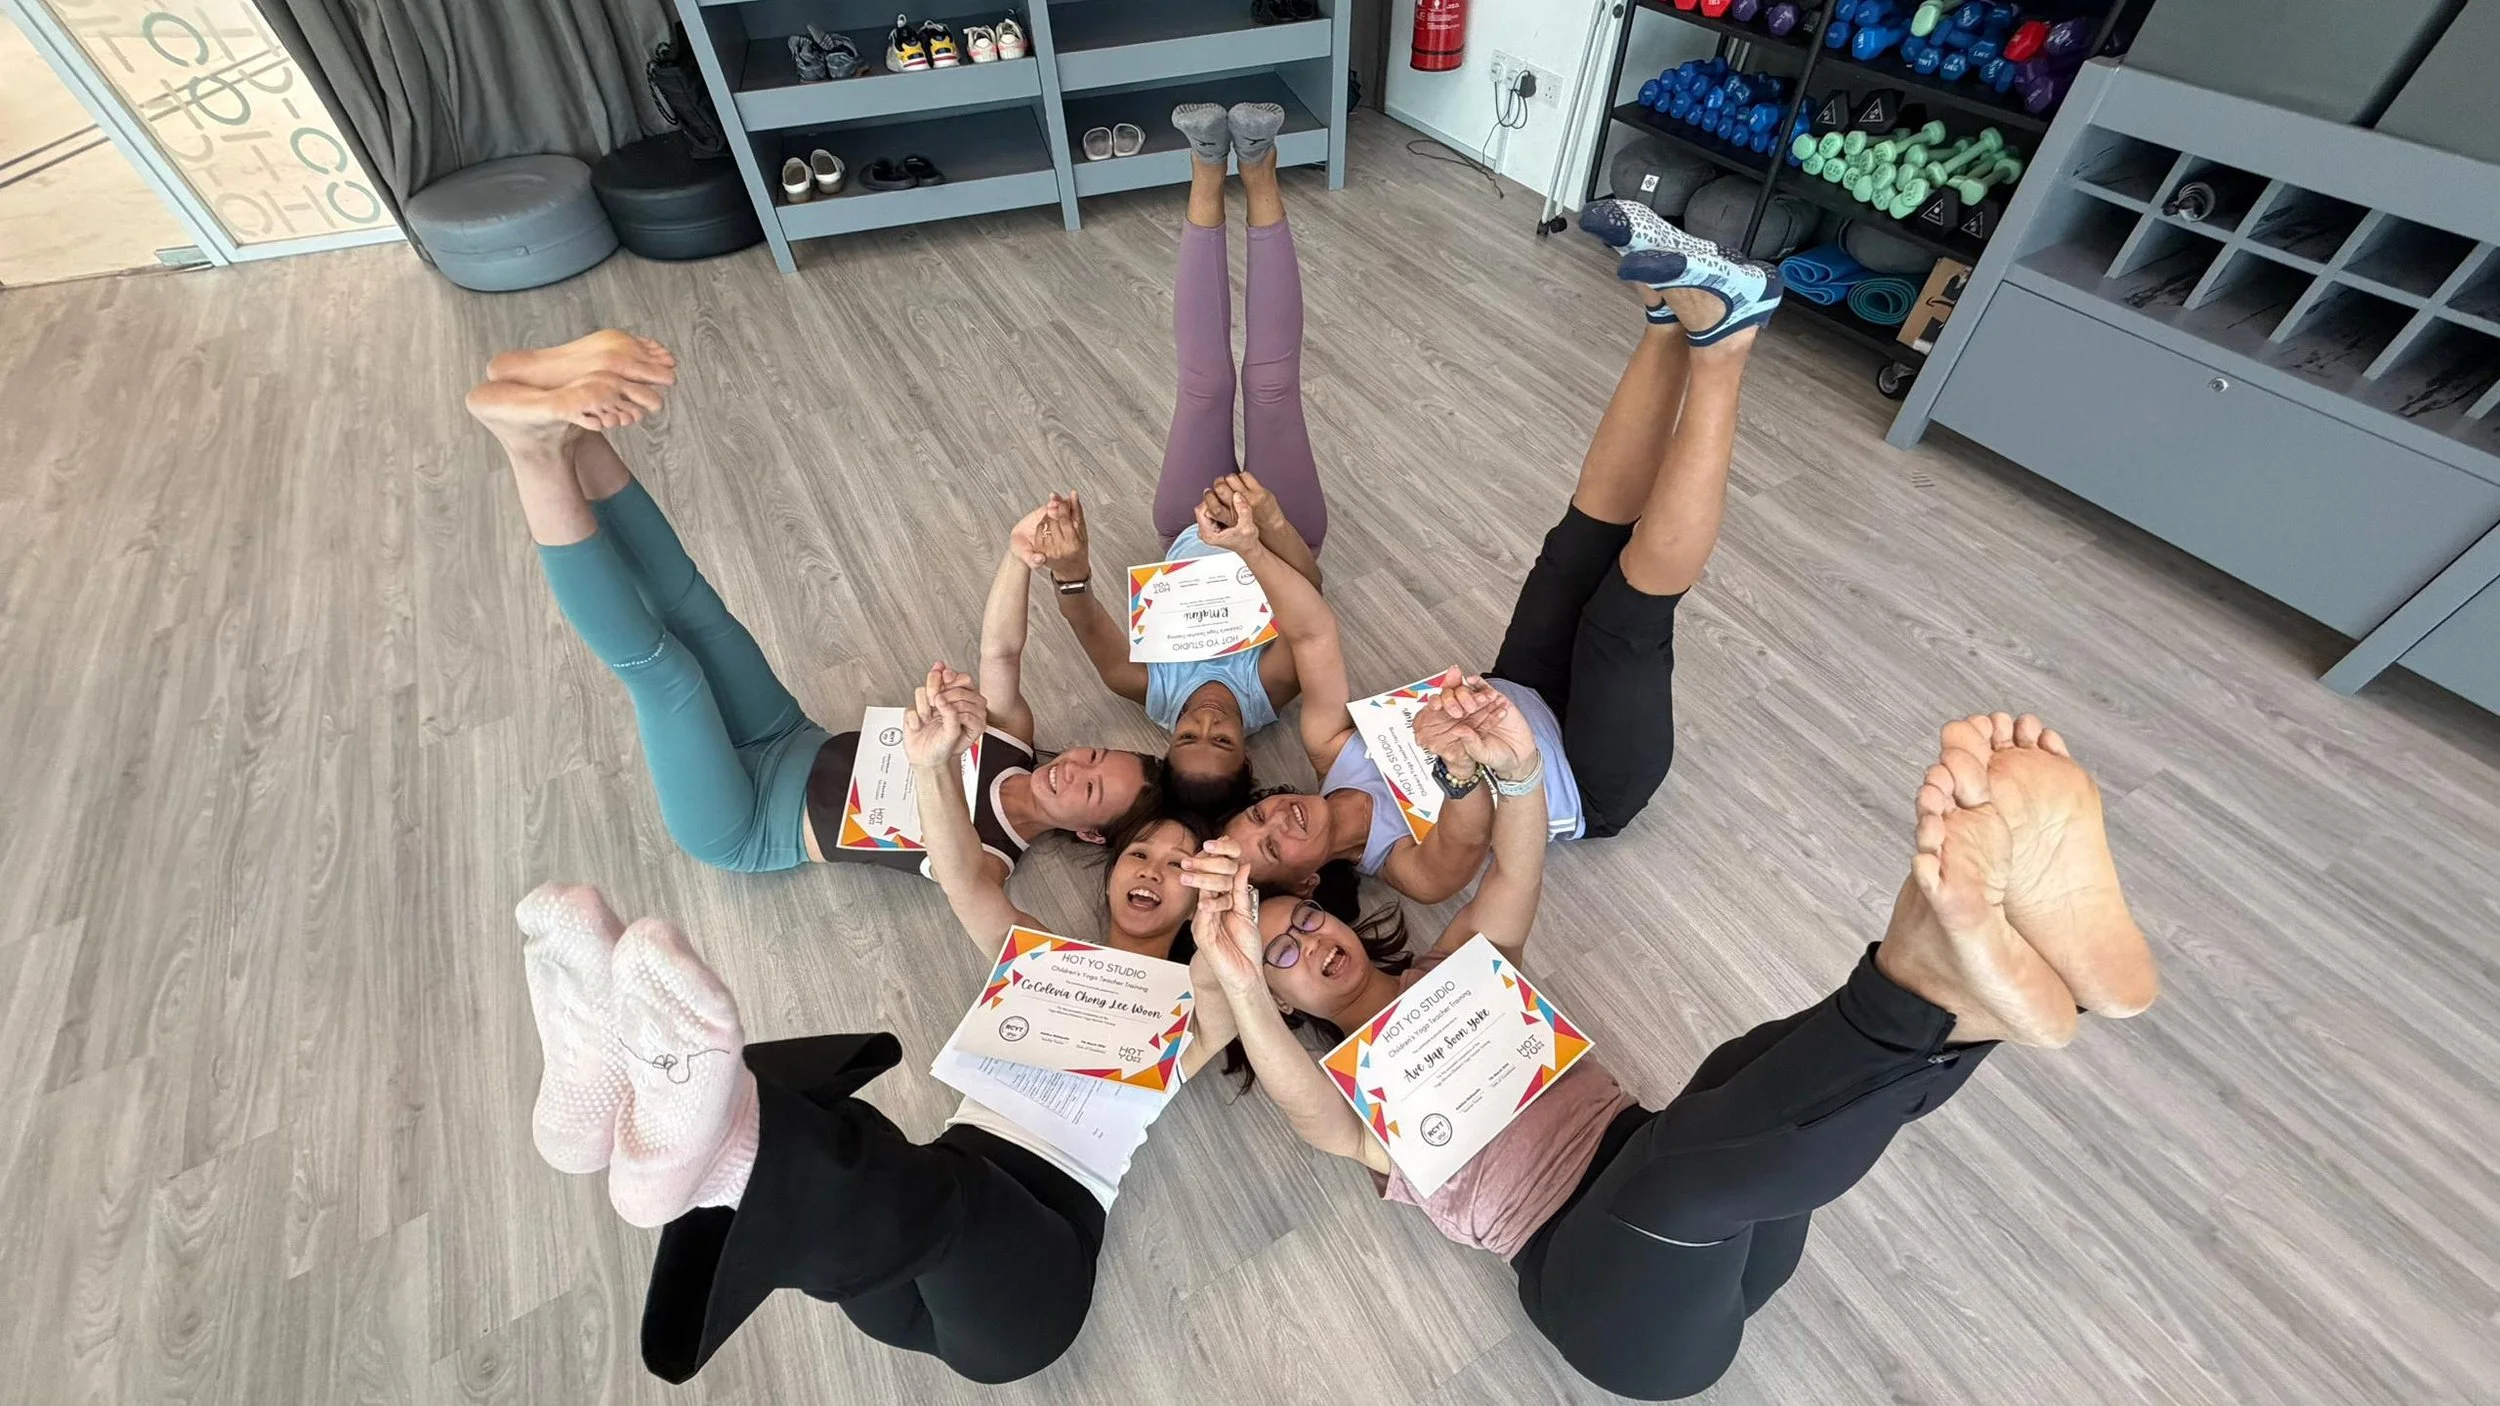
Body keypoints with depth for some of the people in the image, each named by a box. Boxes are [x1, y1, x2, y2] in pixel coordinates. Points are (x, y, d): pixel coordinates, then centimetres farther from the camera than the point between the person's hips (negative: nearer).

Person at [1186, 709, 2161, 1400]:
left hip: (1719, 1226, 4)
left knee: (1763, 1075, -32)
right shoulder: (1338, 1088, 6)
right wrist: (1240, 988, -43)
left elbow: (1518, 872, 3)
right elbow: (1312, 1115, -21)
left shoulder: (1453, 967, 20)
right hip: (1599, 1280, -3)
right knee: (1681, 1158, -40)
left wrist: (1516, 767, -21)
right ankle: (1938, 983, -54)